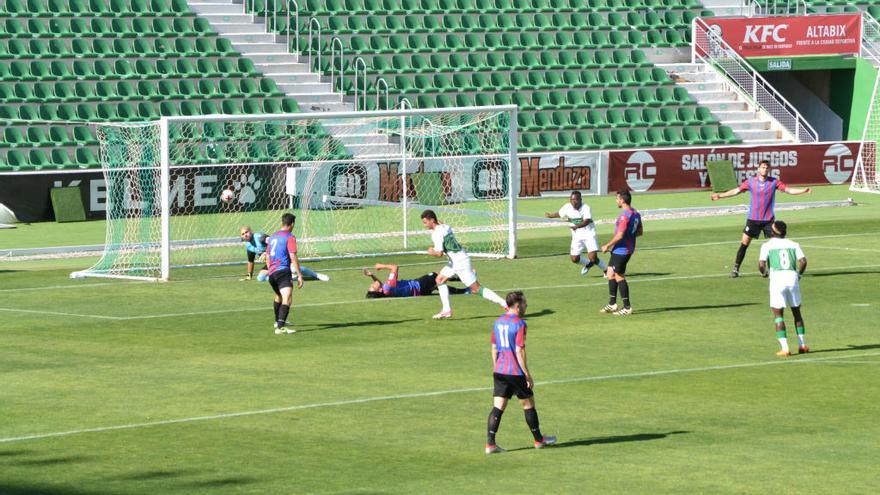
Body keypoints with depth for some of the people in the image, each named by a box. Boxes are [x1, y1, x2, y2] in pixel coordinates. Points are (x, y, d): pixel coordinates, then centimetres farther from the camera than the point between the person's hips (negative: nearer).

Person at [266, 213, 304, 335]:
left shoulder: (273, 237, 19)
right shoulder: (289, 237, -4)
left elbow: (267, 257, 27)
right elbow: (293, 257, -13)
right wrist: (299, 275, -12)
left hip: (272, 273, 8)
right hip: (283, 271, -8)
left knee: (279, 296, 31)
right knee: (287, 298, -19)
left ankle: (278, 321, 50)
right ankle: (280, 327, -36)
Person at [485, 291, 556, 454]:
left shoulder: (498, 322, 9)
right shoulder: (519, 324, -14)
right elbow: (519, 351, -18)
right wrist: (528, 375, -13)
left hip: (500, 372, 6)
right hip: (516, 373, -6)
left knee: (498, 407, 2)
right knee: (528, 404, 11)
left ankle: (490, 444, -7)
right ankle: (538, 440, 24)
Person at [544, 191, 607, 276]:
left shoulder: (586, 208, -21)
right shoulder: (567, 207, -4)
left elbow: (587, 221, -37)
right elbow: (559, 214, 18)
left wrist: (577, 226, -55)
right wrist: (549, 215, 36)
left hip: (589, 235, -5)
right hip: (577, 236, 5)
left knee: (593, 258, -17)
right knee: (574, 259, 1)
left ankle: (606, 270, 9)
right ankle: (588, 264, 34)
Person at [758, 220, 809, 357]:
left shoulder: (767, 246, 5)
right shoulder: (793, 244, 11)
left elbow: (761, 264, -7)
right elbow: (803, 261, -2)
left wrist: (763, 272, 14)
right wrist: (799, 274, 15)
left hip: (777, 279, -3)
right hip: (792, 278, 3)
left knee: (778, 315, 2)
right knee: (796, 312, 19)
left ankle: (784, 348, -7)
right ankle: (802, 344, 21)